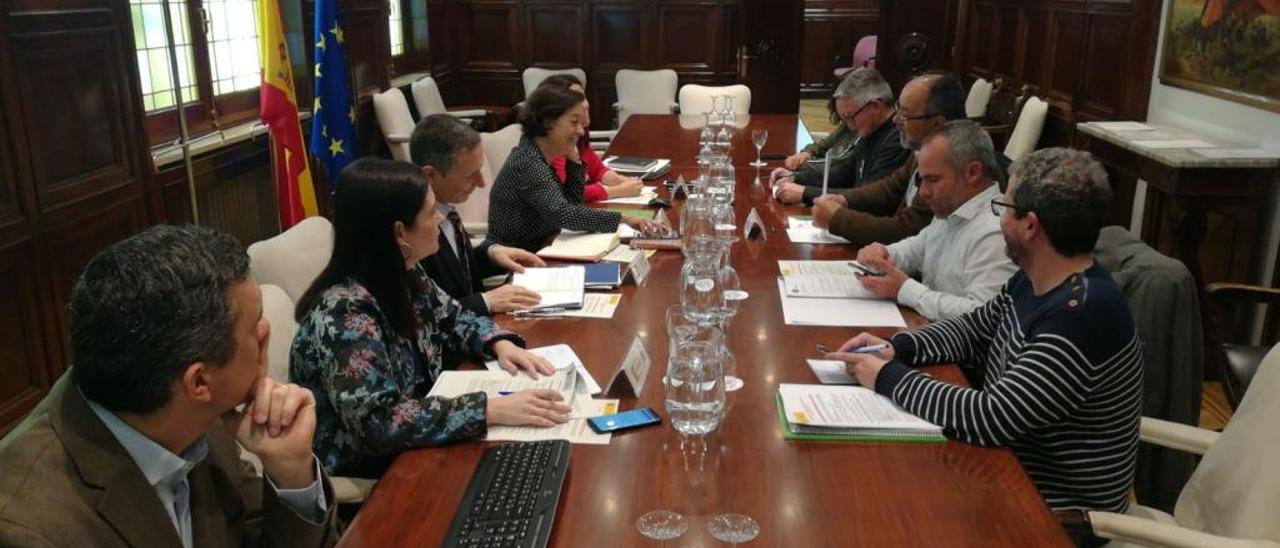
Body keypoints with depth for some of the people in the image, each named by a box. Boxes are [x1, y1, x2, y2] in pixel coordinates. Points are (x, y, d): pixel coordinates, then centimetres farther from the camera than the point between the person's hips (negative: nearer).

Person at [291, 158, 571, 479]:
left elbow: (452, 318, 11)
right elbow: (378, 423, -35)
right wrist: (492, 410, -37)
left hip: (410, 444, 7)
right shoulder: (345, 316, -29)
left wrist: (500, 343, -9)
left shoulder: (402, 275, -4)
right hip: (366, 469, -7)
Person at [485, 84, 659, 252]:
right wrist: (624, 219, -33)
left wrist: (573, 159, -2)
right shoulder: (527, 163, -21)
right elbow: (563, 214, -31)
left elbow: (573, 203, 10)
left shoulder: (540, 157, 5)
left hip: (538, 251, 8)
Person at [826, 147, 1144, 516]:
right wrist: (897, 348, -4)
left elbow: (989, 419, -31)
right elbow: (973, 331, 14)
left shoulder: (1083, 316, -29)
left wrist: (889, 378, -19)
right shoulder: (1033, 281, 0)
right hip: (1010, 459, 7)